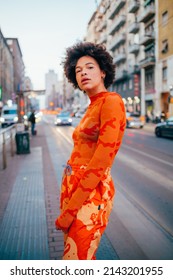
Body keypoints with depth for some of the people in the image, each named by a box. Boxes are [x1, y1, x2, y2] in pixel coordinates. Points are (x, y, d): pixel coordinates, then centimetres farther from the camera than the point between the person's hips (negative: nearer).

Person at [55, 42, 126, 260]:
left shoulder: (112, 101, -13)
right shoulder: (92, 107, 14)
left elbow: (101, 163, -20)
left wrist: (70, 210, -17)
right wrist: (67, 202, 12)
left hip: (90, 194, -9)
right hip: (72, 187, 9)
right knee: (83, 258, 21)